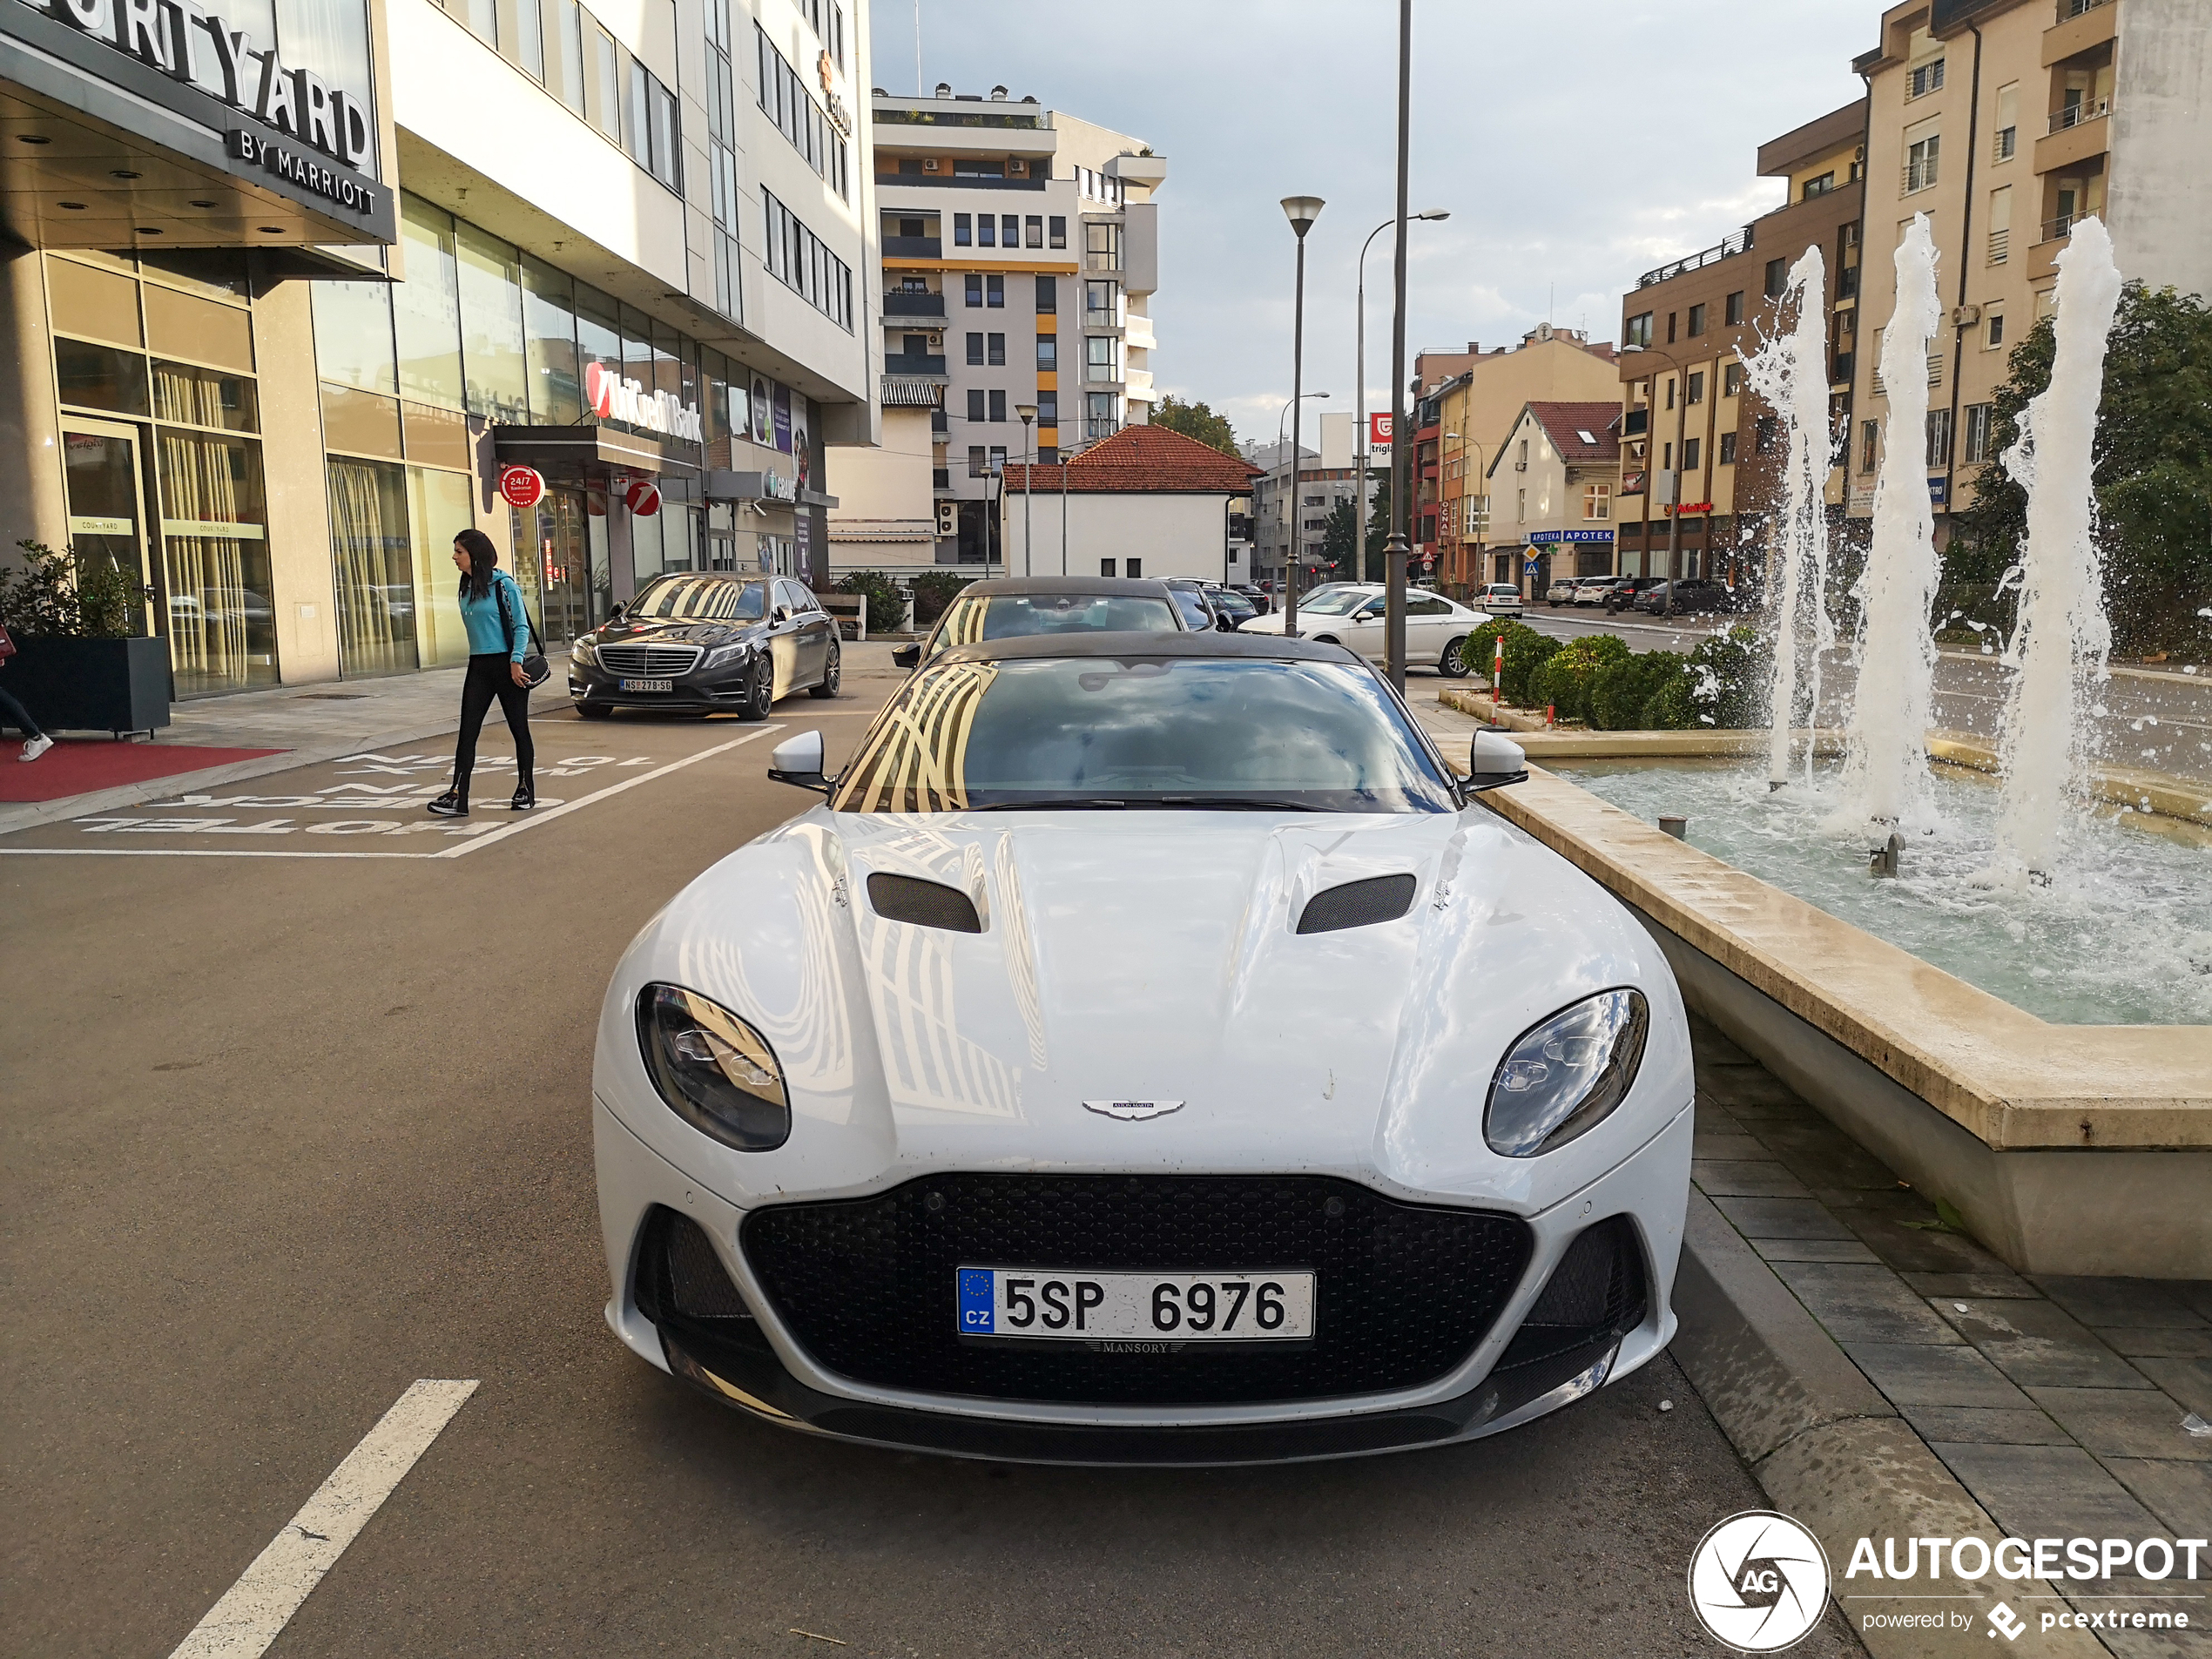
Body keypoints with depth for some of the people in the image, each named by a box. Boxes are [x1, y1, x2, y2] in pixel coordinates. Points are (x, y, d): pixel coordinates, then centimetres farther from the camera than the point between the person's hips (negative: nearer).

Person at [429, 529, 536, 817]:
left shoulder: (503, 585, -9)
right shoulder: (467, 588, 12)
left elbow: (521, 626, -10)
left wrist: (516, 662, -18)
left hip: (507, 665, -7)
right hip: (478, 666, 7)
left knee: (519, 729, 4)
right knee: (467, 731, -2)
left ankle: (526, 790, 16)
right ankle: (458, 796, -6)